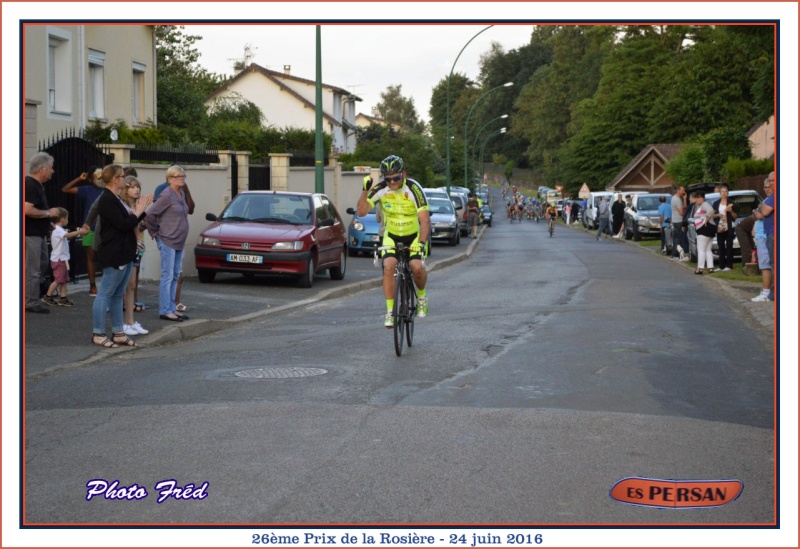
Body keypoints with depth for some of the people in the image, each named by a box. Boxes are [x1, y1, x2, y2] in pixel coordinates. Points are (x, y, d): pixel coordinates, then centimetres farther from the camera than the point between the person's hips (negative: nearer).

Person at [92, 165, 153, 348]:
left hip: (123, 254, 10)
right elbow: (123, 225, -21)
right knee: (105, 294, -5)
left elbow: (128, 222, 18)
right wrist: (138, 212, -8)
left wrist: (141, 209, 8)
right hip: (114, 255, -10)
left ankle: (118, 333, 18)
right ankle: (98, 334, 0)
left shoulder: (114, 199, 16)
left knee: (118, 295, 13)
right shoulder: (107, 200, -16)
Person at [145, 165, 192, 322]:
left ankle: (172, 308, 18)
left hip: (179, 241, 9)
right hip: (168, 241, -9)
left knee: (175, 276, 12)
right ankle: (165, 311, -2)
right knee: (168, 276, -6)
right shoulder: (166, 196, -14)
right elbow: (150, 215, -16)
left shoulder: (182, 195, 12)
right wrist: (155, 232, -5)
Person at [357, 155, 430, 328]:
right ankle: (390, 311, -12)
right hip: (392, 236, 2)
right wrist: (365, 190, -29)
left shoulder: (413, 188, -23)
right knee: (388, 266, -22)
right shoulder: (380, 189, -15)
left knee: (417, 267, -24)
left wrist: (421, 242, -39)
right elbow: (362, 211, -17)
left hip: (414, 235, -2)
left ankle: (421, 296, 9)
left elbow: (425, 220, -27)